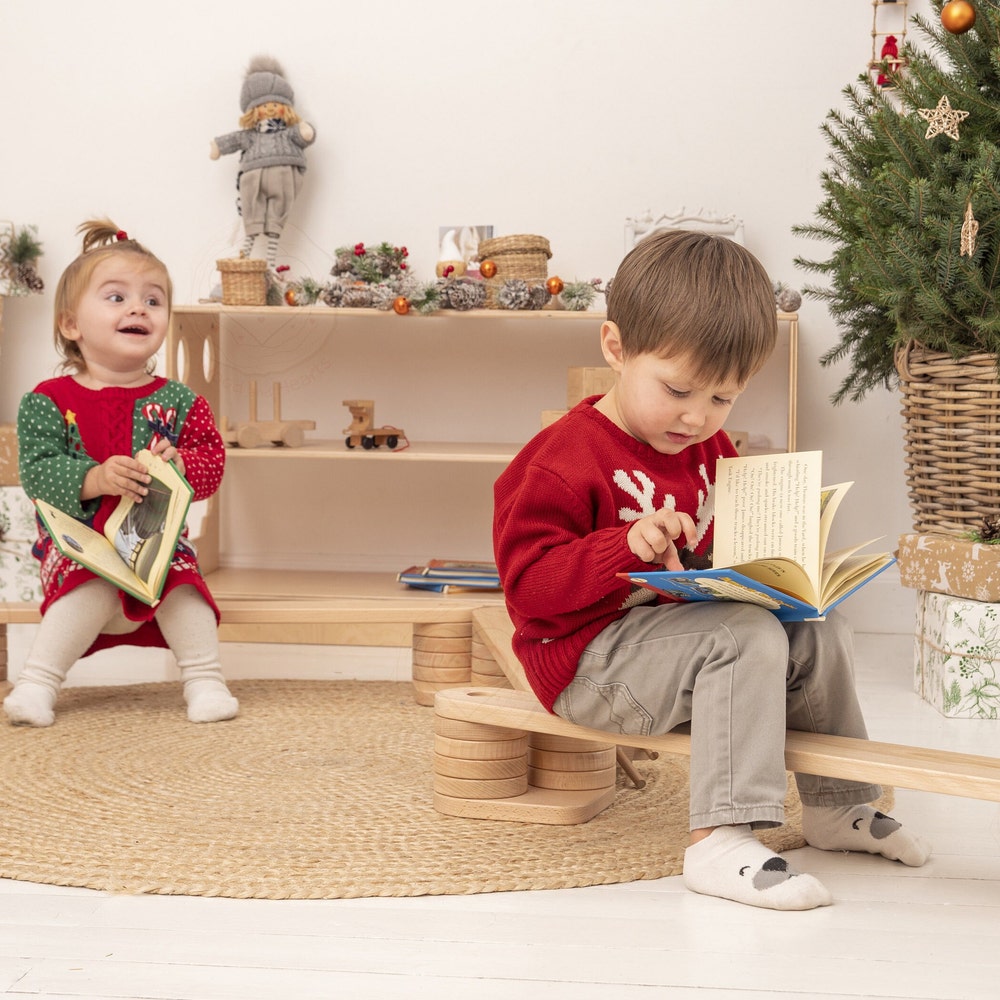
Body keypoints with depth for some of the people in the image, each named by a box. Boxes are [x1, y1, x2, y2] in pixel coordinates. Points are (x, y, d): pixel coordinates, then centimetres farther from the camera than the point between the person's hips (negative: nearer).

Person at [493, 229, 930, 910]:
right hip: (591, 661, -9)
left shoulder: (711, 451, 11)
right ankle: (721, 842, -33)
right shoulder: (563, 460, -17)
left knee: (821, 634, 2)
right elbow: (529, 583, -23)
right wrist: (628, 545, -36)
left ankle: (838, 806, 20)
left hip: (688, 623, 9)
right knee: (747, 638, -29)